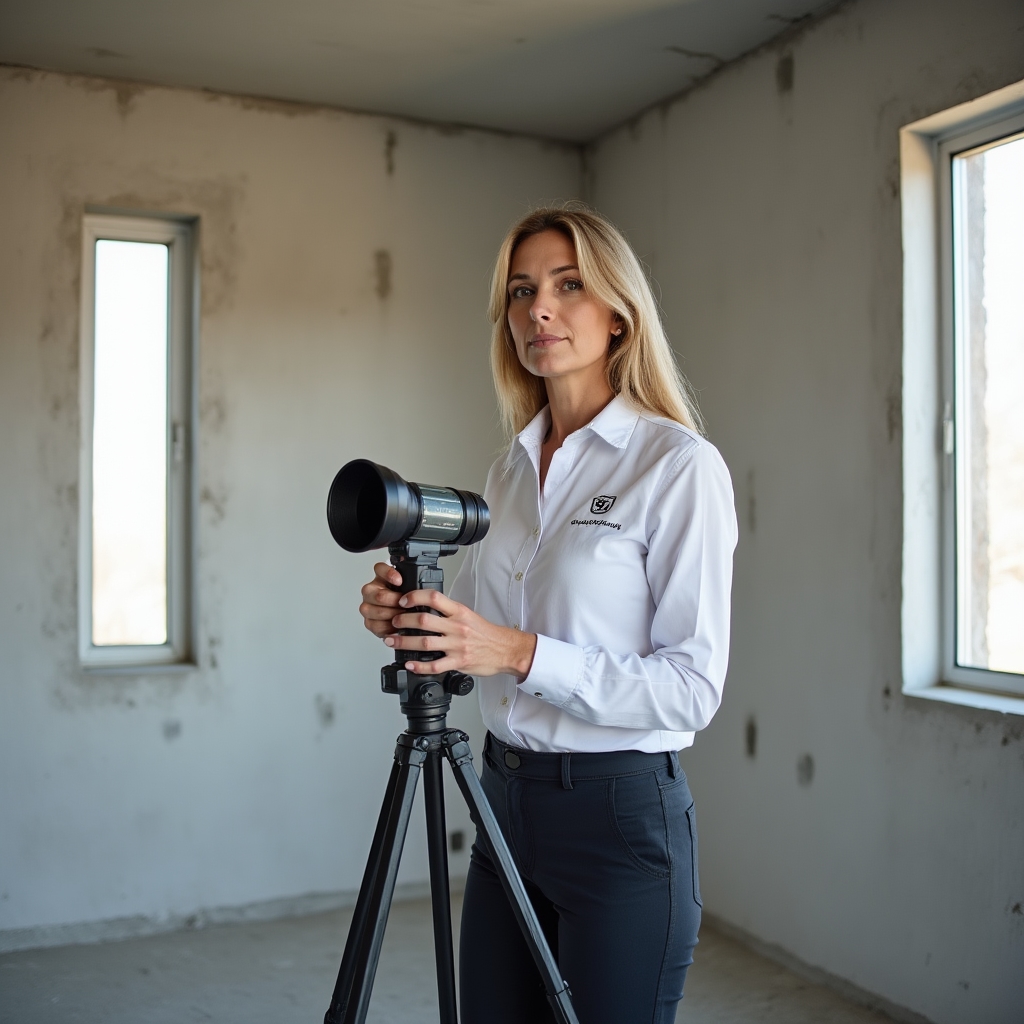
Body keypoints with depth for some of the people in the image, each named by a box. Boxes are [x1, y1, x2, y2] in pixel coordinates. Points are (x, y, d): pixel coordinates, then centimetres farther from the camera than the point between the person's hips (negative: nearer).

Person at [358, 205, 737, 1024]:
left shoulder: (680, 465, -12)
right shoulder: (512, 469, 9)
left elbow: (692, 686, -16)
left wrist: (523, 652, -25)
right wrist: (414, 621, -5)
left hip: (621, 817, -6)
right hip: (506, 801, 7)